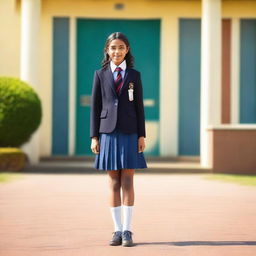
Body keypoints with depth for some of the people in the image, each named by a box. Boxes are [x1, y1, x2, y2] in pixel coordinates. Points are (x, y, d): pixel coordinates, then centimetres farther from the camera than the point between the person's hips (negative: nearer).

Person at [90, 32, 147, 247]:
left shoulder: (134, 75, 7)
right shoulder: (101, 75, 6)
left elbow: (139, 106, 6)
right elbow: (95, 106, 6)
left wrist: (141, 136, 0)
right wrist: (94, 136, 0)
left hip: (129, 134, 0)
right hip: (108, 133, 0)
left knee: (128, 182, -2)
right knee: (114, 183, 3)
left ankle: (127, 230, 1)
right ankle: (117, 230, 8)